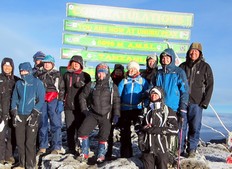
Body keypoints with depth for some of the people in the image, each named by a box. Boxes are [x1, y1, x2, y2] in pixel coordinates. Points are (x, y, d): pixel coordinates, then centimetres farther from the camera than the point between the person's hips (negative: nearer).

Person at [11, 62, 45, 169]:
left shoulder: (37, 83, -1)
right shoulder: (18, 83, 11)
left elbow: (41, 100, -4)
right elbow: (14, 99, 14)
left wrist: (34, 114, -11)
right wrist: (14, 113, 3)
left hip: (31, 116, -4)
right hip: (19, 116, 4)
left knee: (30, 142, -4)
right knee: (20, 141, 6)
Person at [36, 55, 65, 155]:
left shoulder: (57, 75, 7)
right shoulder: (40, 75, 16)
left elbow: (61, 89, 3)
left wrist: (60, 102, -6)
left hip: (54, 100, -3)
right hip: (41, 101, 3)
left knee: (56, 123, -6)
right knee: (42, 124, 5)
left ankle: (56, 147, 0)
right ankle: (42, 147, 13)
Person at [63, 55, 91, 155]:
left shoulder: (85, 76, 8)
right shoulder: (66, 75, 14)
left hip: (80, 106, -2)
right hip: (68, 106, 2)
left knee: (80, 128, -3)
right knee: (70, 128, 4)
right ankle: (71, 149, 12)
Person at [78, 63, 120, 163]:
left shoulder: (112, 87, 3)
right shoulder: (91, 85, 6)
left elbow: (116, 101, 1)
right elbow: (82, 97, 14)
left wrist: (116, 115, -8)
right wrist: (84, 109, 4)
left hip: (106, 116, -1)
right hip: (92, 114, 1)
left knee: (104, 136, -2)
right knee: (82, 131, -11)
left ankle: (101, 156, 18)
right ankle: (84, 154, 5)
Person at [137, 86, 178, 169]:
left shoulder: (168, 111, 1)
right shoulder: (145, 110, 12)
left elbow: (175, 129, -9)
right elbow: (140, 128, 12)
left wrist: (156, 129, -14)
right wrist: (140, 142, -4)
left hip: (161, 149, -2)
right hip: (147, 149, 3)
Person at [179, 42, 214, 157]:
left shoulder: (205, 67, 5)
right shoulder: (183, 66, 12)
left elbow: (209, 85, 4)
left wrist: (205, 102, -4)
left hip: (196, 102, -2)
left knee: (195, 127, -1)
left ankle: (192, 149, 12)